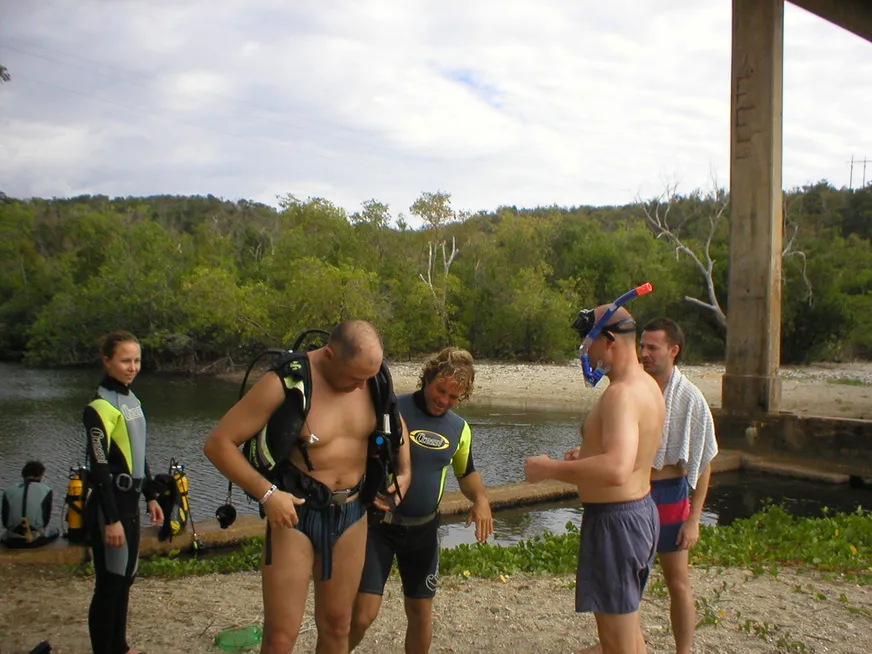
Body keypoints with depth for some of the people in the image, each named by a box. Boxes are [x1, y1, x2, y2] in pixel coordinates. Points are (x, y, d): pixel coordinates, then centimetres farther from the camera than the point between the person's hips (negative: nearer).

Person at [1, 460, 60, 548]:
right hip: (37, 539, -2)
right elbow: (46, 519, 1)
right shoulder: (46, 490, -4)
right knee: (54, 531, 30)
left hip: (12, 540, 2)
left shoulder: (8, 491, 1)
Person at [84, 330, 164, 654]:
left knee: (125, 578, 17)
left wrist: (150, 496, 16)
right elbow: (99, 468, -19)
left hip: (129, 503, 9)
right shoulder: (100, 407, -16)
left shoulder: (131, 400, 10)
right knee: (110, 583, 0)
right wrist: (111, 519, -20)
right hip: (109, 506, -8)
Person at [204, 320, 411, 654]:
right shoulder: (285, 382, -20)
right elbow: (218, 443, -17)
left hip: (351, 512, 5)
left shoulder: (370, 377, -3)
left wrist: (404, 472, 6)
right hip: (295, 511, -4)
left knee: (336, 626, 15)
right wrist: (266, 493, -24)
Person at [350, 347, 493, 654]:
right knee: (363, 613, -9)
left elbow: (466, 472, 19)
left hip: (423, 528, 5)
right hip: (378, 524, -5)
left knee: (421, 611, 13)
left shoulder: (459, 428, 5)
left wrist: (480, 499, -1)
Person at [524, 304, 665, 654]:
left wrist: (549, 469, -29)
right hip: (639, 509, 11)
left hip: (615, 520, -11)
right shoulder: (647, 384, 8)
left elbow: (617, 470, -39)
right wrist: (587, 455, 13)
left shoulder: (621, 393, -25)